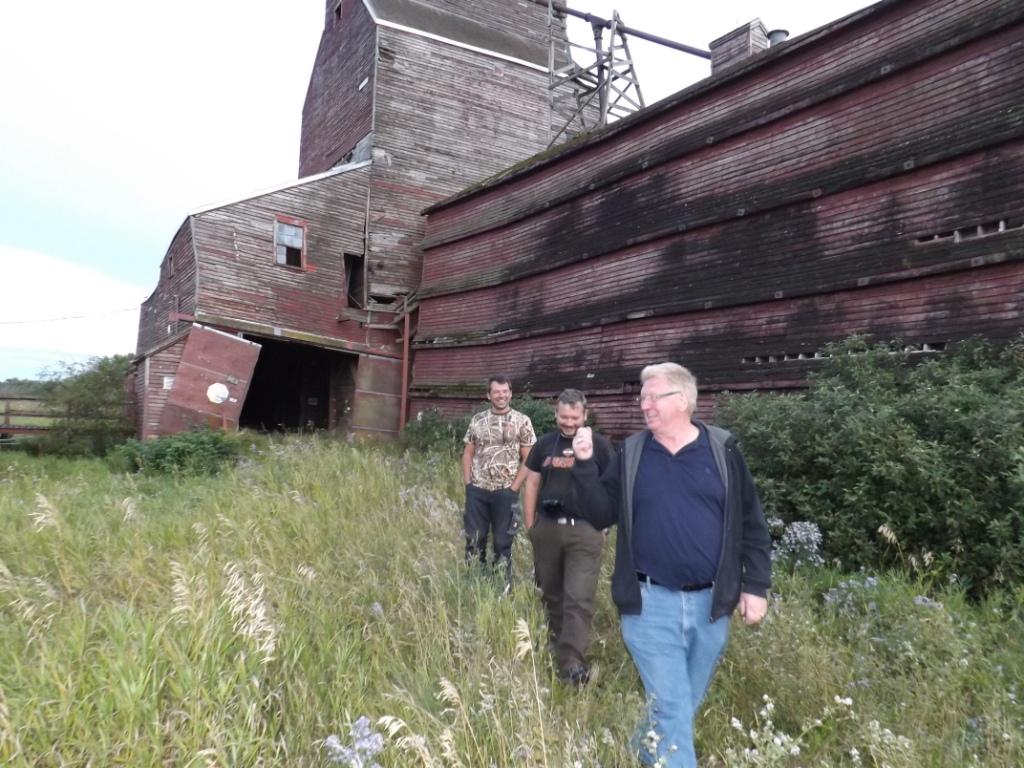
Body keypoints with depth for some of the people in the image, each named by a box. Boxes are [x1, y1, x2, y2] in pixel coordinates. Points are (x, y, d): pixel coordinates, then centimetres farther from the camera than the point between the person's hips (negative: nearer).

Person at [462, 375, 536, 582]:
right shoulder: (477, 420, 6)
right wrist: (467, 483, 1)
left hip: (506, 491, -2)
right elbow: (468, 453, 10)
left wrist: (514, 487, -8)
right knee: (474, 539, 9)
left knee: (503, 541, 8)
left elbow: (528, 459, -3)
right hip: (477, 490, 3)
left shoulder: (522, 421, -3)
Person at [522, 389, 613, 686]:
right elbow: (532, 484, 11)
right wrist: (530, 525, 7)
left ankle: (572, 660, -6)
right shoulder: (544, 445, 6)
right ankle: (556, 644, 35)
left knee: (579, 599, -8)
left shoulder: (600, 445, -2)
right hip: (547, 528, 3)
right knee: (551, 594, 16)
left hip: (585, 531, -3)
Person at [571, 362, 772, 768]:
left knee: (684, 705, 19)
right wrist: (585, 466, -13)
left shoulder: (723, 449, -2)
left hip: (710, 602, 2)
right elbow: (600, 515, 0)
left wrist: (755, 586, 0)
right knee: (672, 710, 0)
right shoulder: (631, 453, 0)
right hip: (651, 602, -1)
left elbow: (752, 524, 2)